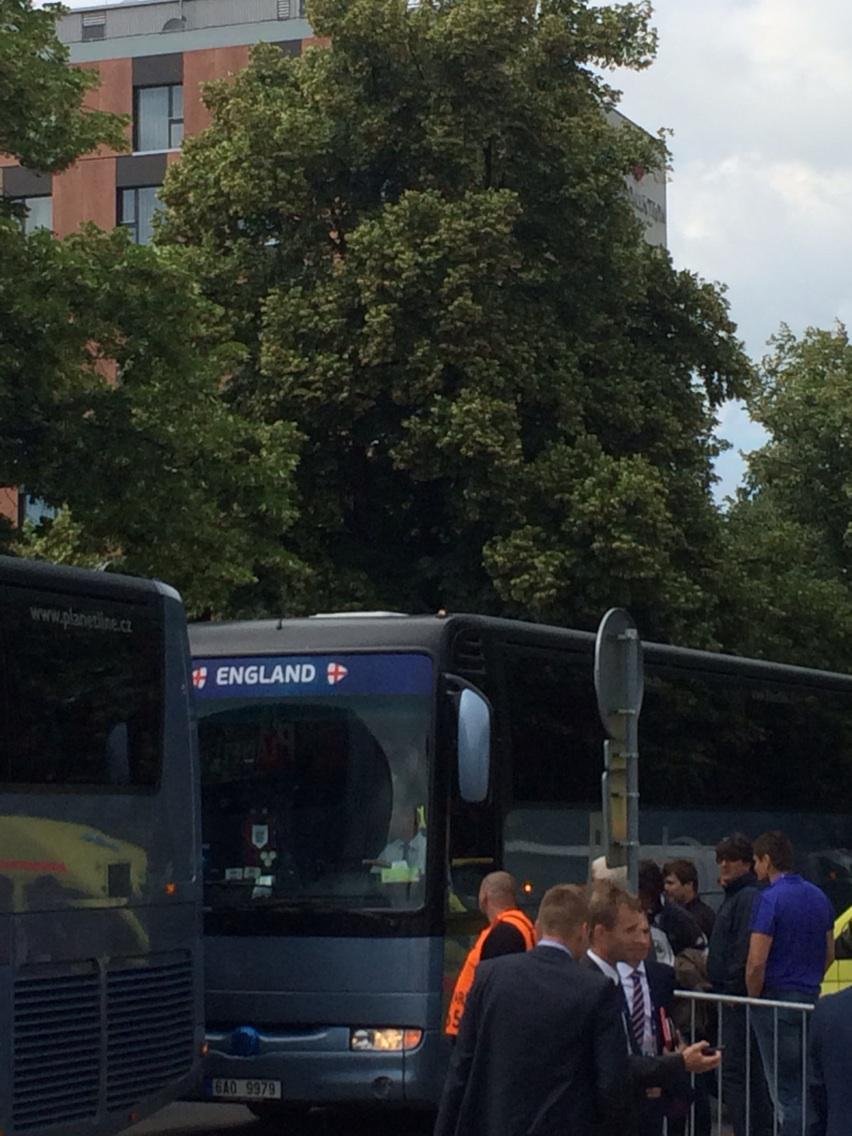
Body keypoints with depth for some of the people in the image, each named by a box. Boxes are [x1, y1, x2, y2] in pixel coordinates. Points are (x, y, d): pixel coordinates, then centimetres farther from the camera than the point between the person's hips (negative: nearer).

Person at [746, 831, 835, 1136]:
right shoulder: (818, 897, 10)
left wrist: (754, 997, -4)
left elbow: (756, 963, -18)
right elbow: (829, 954, 18)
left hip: (777, 1001, -7)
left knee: (786, 1091, -3)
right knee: (809, 1088, 13)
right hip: (811, 1000, 7)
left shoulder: (770, 899, -15)